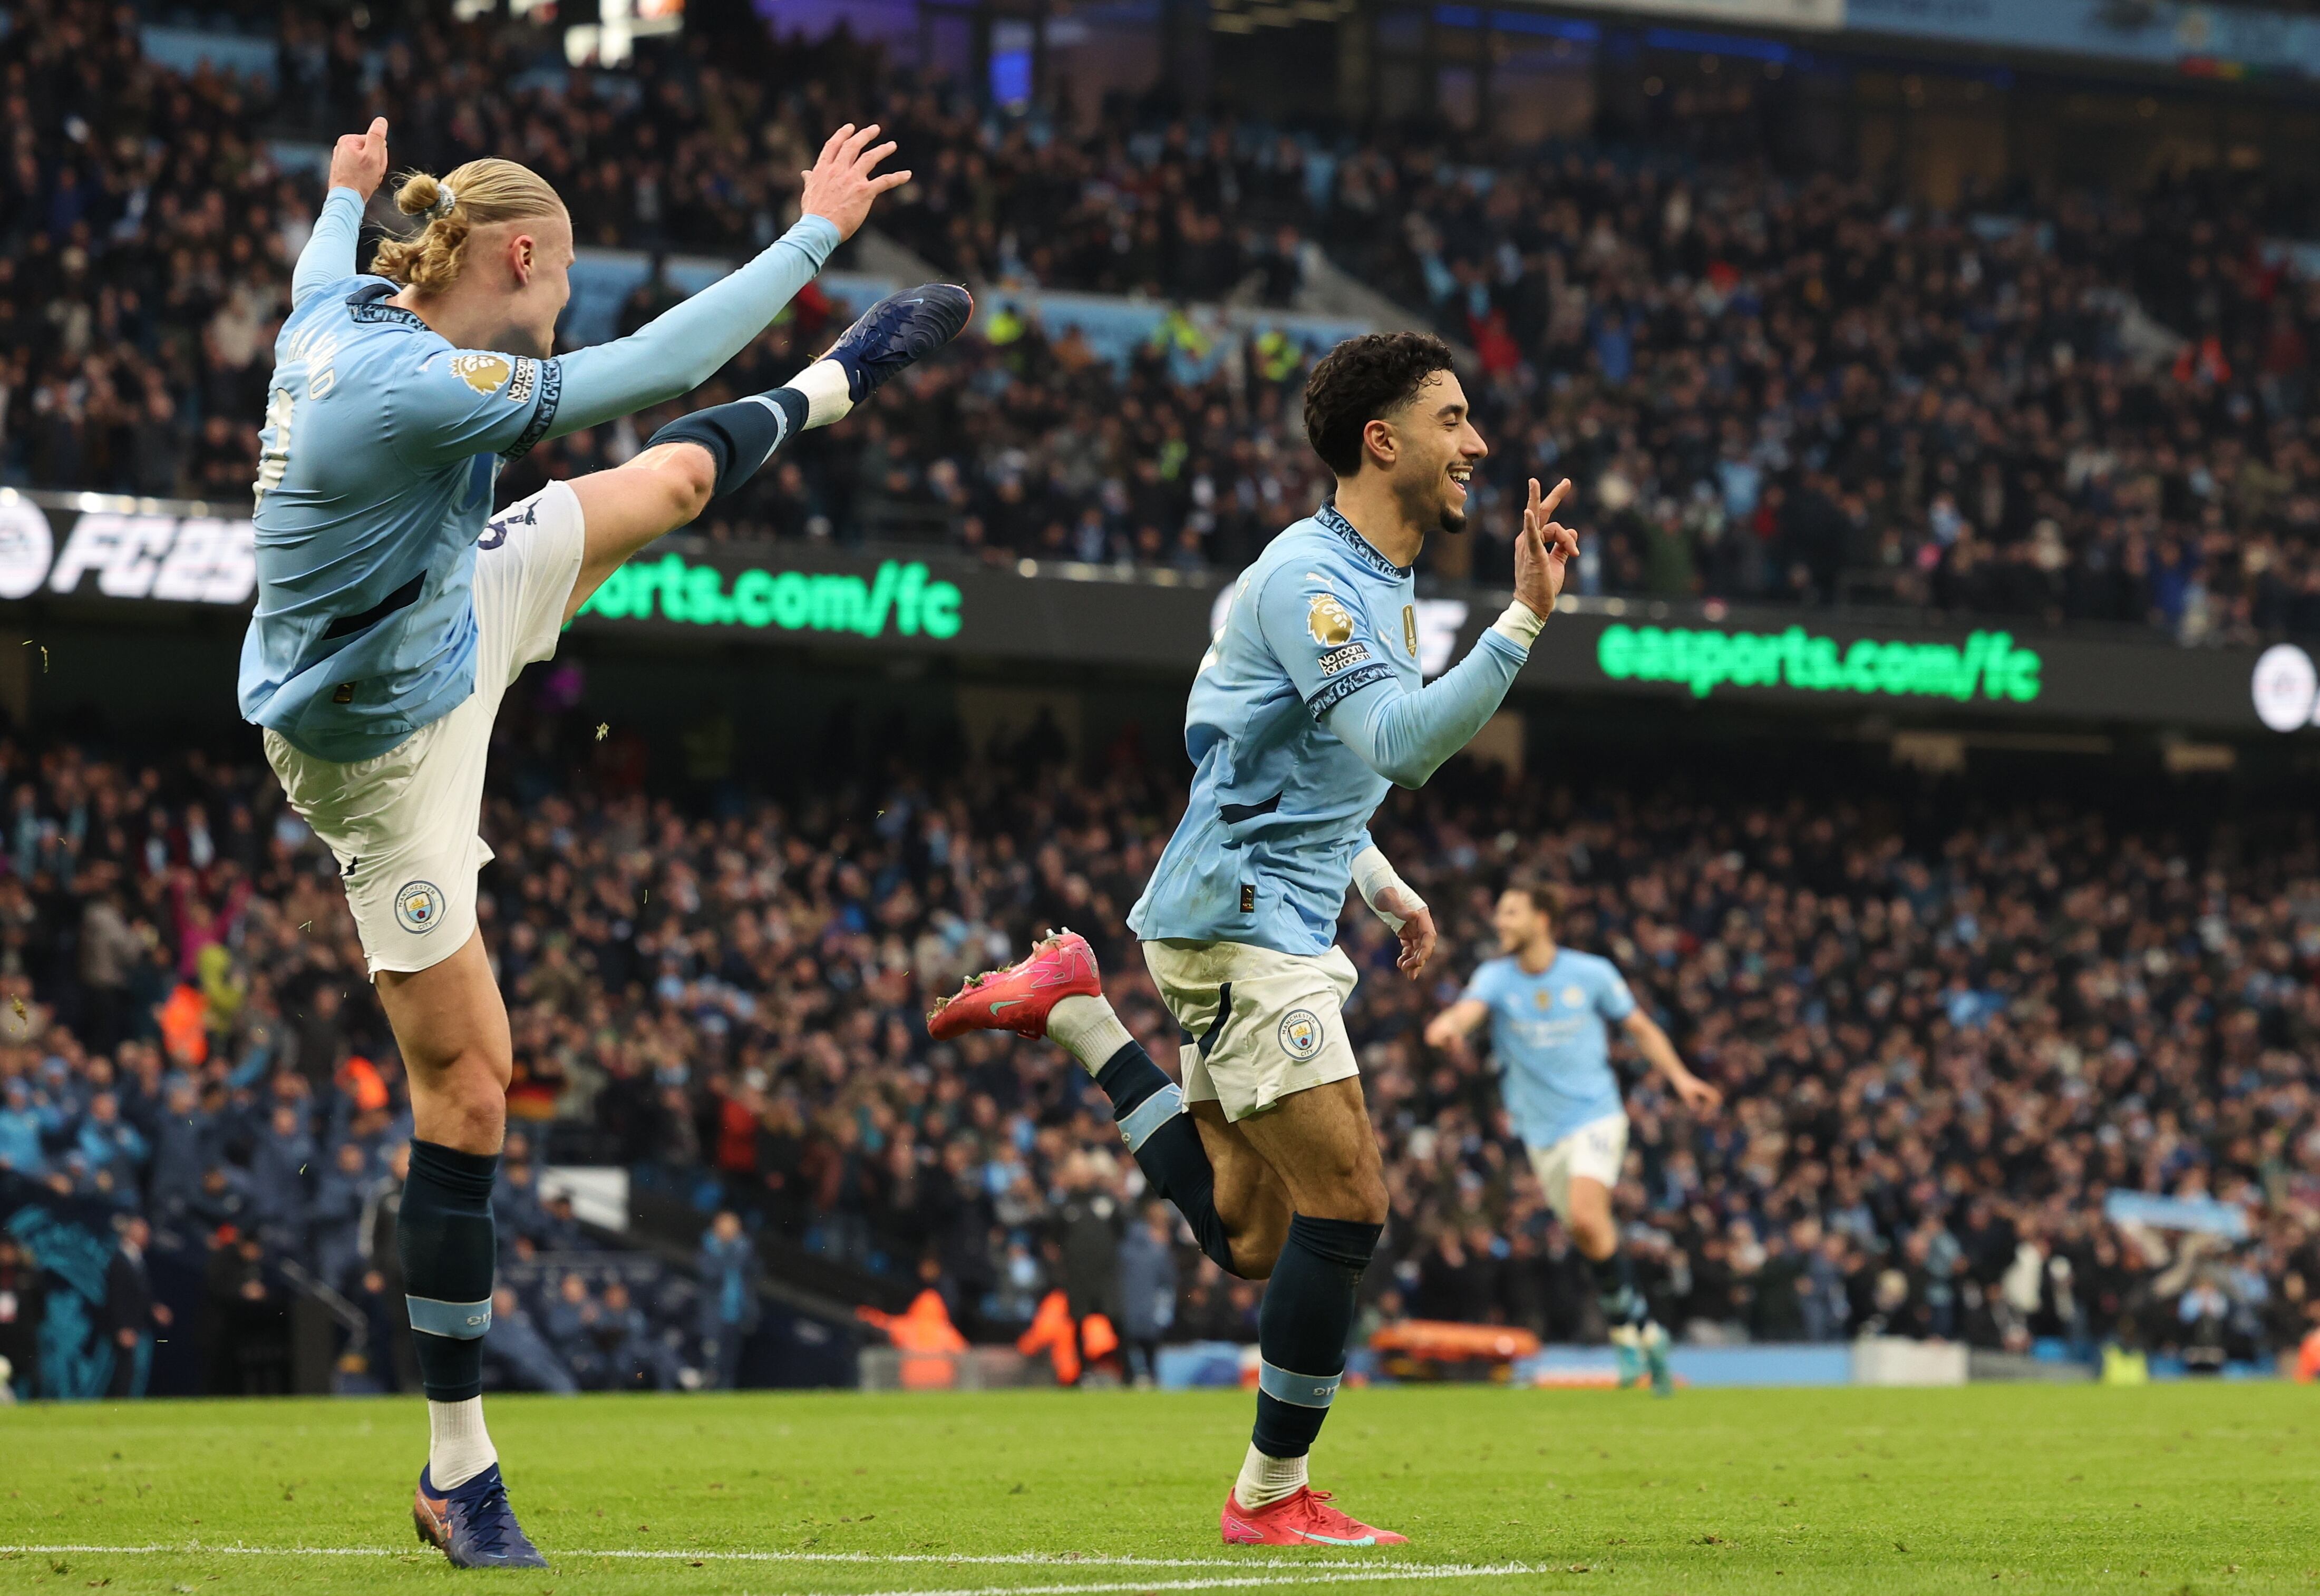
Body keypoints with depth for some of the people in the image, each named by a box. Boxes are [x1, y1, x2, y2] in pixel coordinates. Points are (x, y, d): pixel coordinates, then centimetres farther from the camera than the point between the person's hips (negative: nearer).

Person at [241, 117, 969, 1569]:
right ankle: (461, 1467, 5)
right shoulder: (412, 388, -35)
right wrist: (814, 234, -21)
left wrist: (346, 195, 42)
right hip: (385, 752, -8)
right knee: (467, 1086, -4)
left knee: (671, 477, 19)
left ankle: (840, 381, 52)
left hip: (453, 621, 8)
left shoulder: (337, 319, -9)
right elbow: (647, 370, -30)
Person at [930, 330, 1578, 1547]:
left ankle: (1078, 1013, 20)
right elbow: (1400, 745, -31)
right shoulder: (1308, 575, -16)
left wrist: (1385, 888, 18)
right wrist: (1523, 621, -36)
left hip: (1276, 932, 10)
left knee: (1249, 1240, 9)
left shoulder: (1373, 582, 16)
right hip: (1238, 926, -10)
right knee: (1347, 1202, -13)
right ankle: (1272, 1498, -4)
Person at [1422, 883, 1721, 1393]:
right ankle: (1645, 1331, 25)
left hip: (1596, 1115, -3)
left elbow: (1641, 1029, 10)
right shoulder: (1497, 977, -3)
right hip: (1543, 1132, 3)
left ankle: (1625, 1325, -9)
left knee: (1585, 1216, -25)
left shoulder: (1591, 973, -3)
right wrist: (1449, 1024, -50)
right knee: (1592, 1235, 5)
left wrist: (1680, 1077, -2)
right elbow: (1470, 1007, -26)